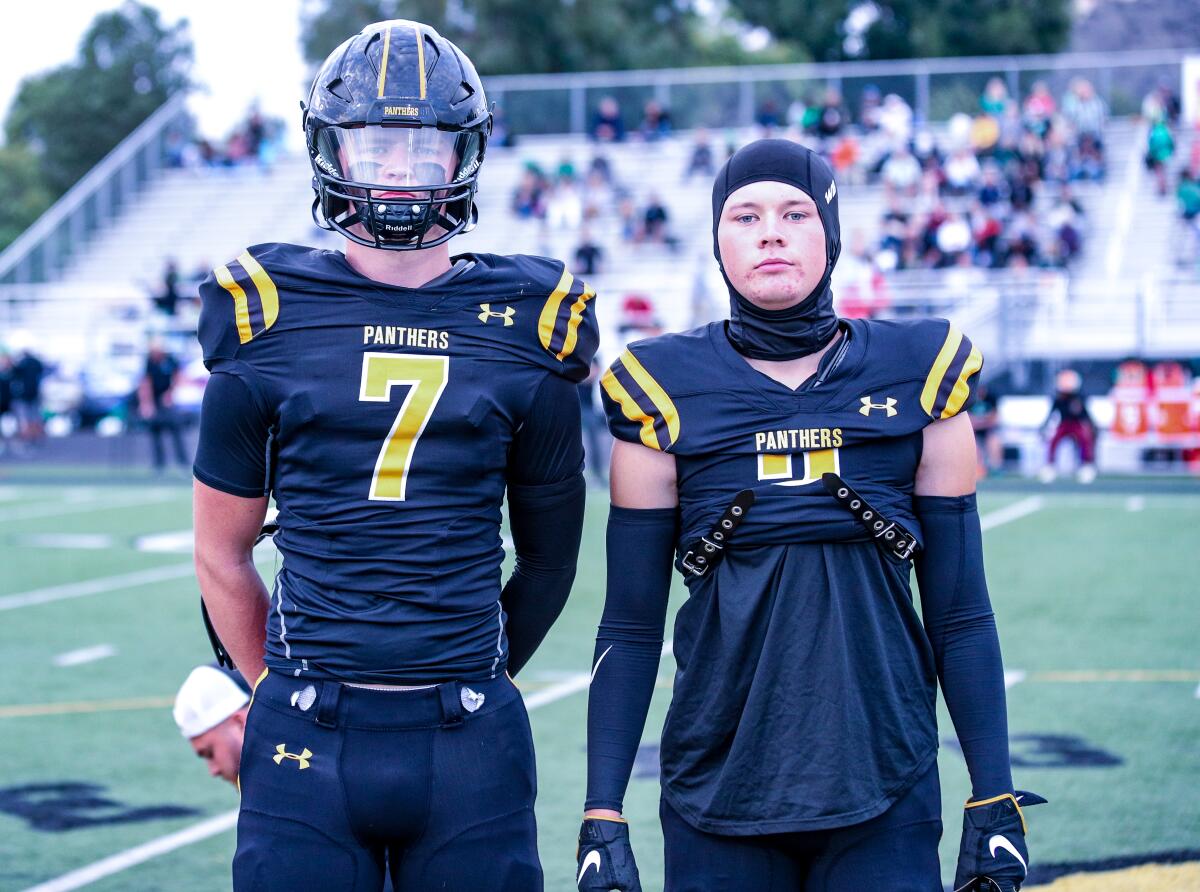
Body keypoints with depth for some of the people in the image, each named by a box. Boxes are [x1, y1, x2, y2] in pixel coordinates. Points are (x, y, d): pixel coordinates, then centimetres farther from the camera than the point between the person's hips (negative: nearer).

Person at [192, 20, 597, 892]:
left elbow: (549, 553, 11)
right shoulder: (267, 324, 1)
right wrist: (283, 689, 10)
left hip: (469, 745, 1)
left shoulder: (522, 331, 3)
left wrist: (474, 681, 12)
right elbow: (223, 552, 9)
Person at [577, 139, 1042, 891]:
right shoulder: (667, 388, 0)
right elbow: (630, 626, 2)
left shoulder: (918, 374, 2)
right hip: (719, 793, 0)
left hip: (884, 794, 0)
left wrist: (996, 806, 1)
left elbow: (960, 613, 4)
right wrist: (602, 818, -2)